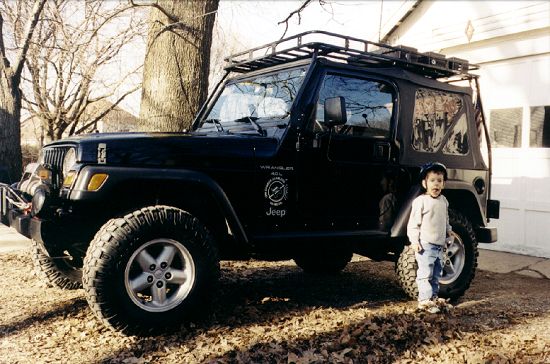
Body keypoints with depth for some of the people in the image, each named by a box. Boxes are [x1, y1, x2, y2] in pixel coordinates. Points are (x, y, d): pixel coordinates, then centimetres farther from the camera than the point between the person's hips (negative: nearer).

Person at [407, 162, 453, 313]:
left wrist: (449, 233, 17)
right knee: (425, 273, -6)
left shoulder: (444, 201, 10)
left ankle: (433, 297, 27)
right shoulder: (420, 201, -13)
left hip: (440, 244, 8)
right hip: (425, 245, -8)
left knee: (437, 273, 15)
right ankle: (425, 300, 1)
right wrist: (414, 241, -17)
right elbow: (413, 223, -12)